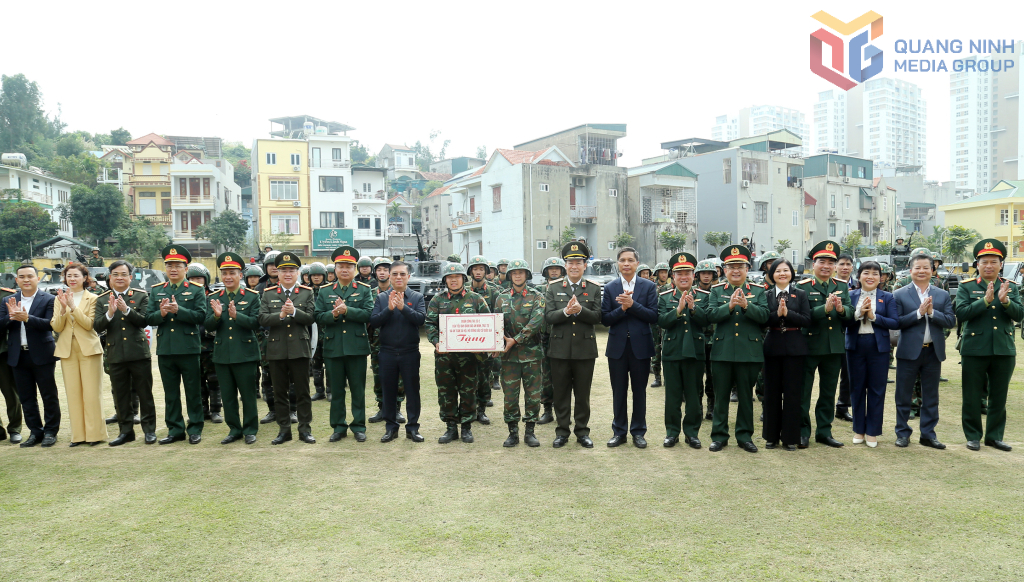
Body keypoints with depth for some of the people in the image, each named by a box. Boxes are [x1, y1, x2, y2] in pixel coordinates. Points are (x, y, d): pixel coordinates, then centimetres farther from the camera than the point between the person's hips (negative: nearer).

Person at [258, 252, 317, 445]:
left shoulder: (307, 293, 5)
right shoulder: (268, 294, 8)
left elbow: (310, 318, -5)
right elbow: (262, 319, -3)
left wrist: (294, 311, -20)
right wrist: (280, 315, -19)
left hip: (299, 349, -1)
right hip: (276, 349, 1)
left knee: (302, 391, 3)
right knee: (279, 392, 8)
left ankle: (305, 429, 12)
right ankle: (284, 430, 18)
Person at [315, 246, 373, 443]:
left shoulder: (364, 290, 4)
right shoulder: (324, 292, 9)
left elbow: (369, 314, -9)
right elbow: (318, 318, 2)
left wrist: (347, 310, -18)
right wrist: (333, 314, -17)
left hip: (357, 346, -2)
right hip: (333, 347, 2)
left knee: (358, 389, 5)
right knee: (336, 390, 9)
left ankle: (359, 426, 15)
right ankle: (339, 427, 20)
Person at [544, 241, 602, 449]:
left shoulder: (594, 288, 5)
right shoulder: (553, 288, 5)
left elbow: (597, 317, -5)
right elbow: (548, 317, -4)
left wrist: (580, 310, -21)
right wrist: (566, 311, -22)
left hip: (585, 348, 0)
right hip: (560, 348, 0)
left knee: (583, 393, 8)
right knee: (561, 393, 7)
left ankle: (582, 431, 20)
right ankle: (562, 431, 19)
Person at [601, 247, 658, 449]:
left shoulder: (649, 286, 0)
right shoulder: (610, 287, 3)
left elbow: (653, 316, -9)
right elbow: (605, 319, -3)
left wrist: (632, 305, -20)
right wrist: (622, 308, -19)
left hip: (640, 346, -1)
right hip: (617, 347, 1)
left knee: (639, 391, 8)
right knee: (619, 391, 9)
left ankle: (638, 431, 21)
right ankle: (619, 431, 21)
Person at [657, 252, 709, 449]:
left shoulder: (703, 296, 4)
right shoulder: (665, 297, 4)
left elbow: (706, 320, -8)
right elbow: (661, 321, -8)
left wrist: (693, 308, -23)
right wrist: (678, 309, -21)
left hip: (695, 351, 0)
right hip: (672, 351, 0)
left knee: (694, 395, 7)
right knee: (672, 395, 6)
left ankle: (691, 432, 19)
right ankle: (672, 431, 17)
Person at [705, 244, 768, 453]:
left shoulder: (758, 291, 6)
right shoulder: (716, 290, 6)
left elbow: (764, 316, -7)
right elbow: (710, 315, -6)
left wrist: (746, 305, -22)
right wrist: (729, 305, -20)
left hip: (749, 352, 0)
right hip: (722, 351, 0)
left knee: (746, 396, 9)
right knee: (721, 396, 6)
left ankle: (745, 436, 21)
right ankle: (719, 436, 16)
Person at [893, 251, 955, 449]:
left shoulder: (943, 295, 7)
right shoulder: (900, 295, -1)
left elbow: (951, 321, -3)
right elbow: (896, 322, -10)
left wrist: (932, 312, -17)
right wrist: (919, 312, -19)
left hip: (933, 351, 3)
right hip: (909, 351, -3)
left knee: (931, 396, 10)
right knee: (904, 395, 5)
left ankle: (928, 434, 21)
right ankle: (902, 433, 17)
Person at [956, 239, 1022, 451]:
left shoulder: (1011, 287, 7)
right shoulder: (966, 287, -1)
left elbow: (1019, 315, -4)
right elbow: (960, 314, -13)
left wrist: (1004, 300, -22)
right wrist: (986, 300, -23)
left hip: (1004, 350, 3)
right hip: (975, 350, -3)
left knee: (999, 397, 11)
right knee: (973, 397, 5)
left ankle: (994, 436, 23)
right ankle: (973, 436, 17)